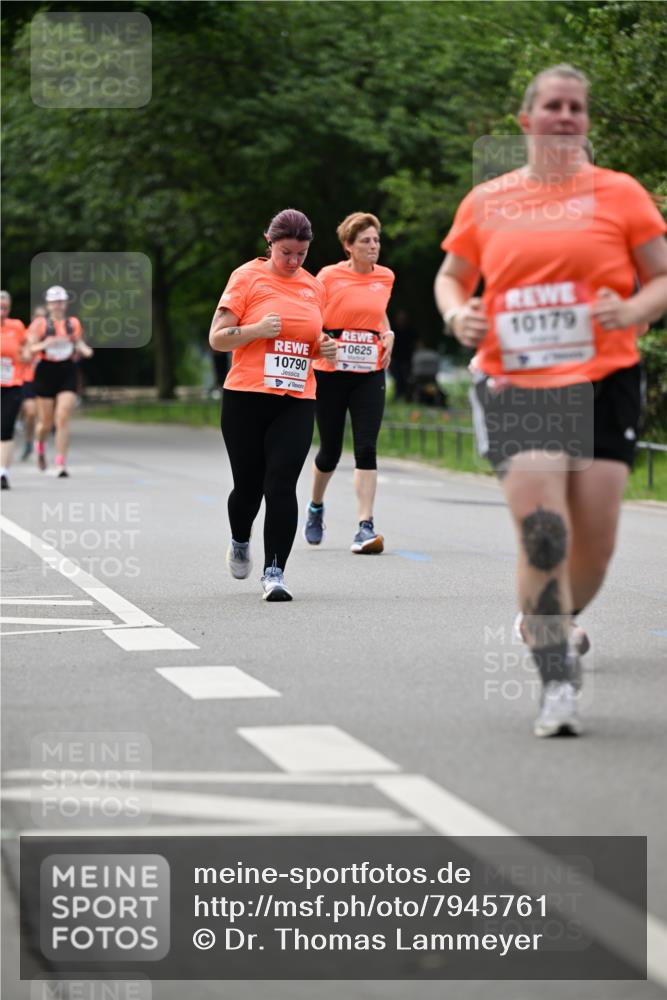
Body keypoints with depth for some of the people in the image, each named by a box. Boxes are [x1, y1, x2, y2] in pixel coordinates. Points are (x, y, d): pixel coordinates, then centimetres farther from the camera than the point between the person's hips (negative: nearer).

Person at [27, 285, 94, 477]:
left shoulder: (73, 323, 8)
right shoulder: (40, 323, -1)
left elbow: (79, 345, 17)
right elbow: (30, 349, -4)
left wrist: (84, 350, -6)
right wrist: (44, 344, -23)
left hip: (67, 373, 1)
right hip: (46, 372, -1)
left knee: (63, 420, -10)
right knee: (46, 422, 7)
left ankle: (61, 464, -8)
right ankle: (40, 447, 41)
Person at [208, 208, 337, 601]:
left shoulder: (314, 287, 13)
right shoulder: (248, 277, 0)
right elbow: (217, 338, -2)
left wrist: (324, 348, 4)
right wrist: (257, 330, -18)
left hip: (297, 402, 2)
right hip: (247, 397, -2)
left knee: (281, 485, -10)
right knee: (249, 486, 5)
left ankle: (275, 572, -9)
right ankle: (240, 543, 37)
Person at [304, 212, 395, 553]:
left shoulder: (386, 277, 7)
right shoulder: (329, 276, -5)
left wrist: (388, 334, 7)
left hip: (369, 373, 2)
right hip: (330, 372, -2)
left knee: (366, 449, -10)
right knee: (330, 450, 7)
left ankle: (365, 527, -12)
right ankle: (315, 507, 36)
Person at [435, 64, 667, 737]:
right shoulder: (485, 202, 11)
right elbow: (450, 277, 22)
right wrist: (457, 315, 0)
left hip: (602, 384, 0)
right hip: (515, 388, 0)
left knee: (592, 546, -1)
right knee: (541, 533, -15)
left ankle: (551, 624, 32)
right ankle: (557, 684, -8)